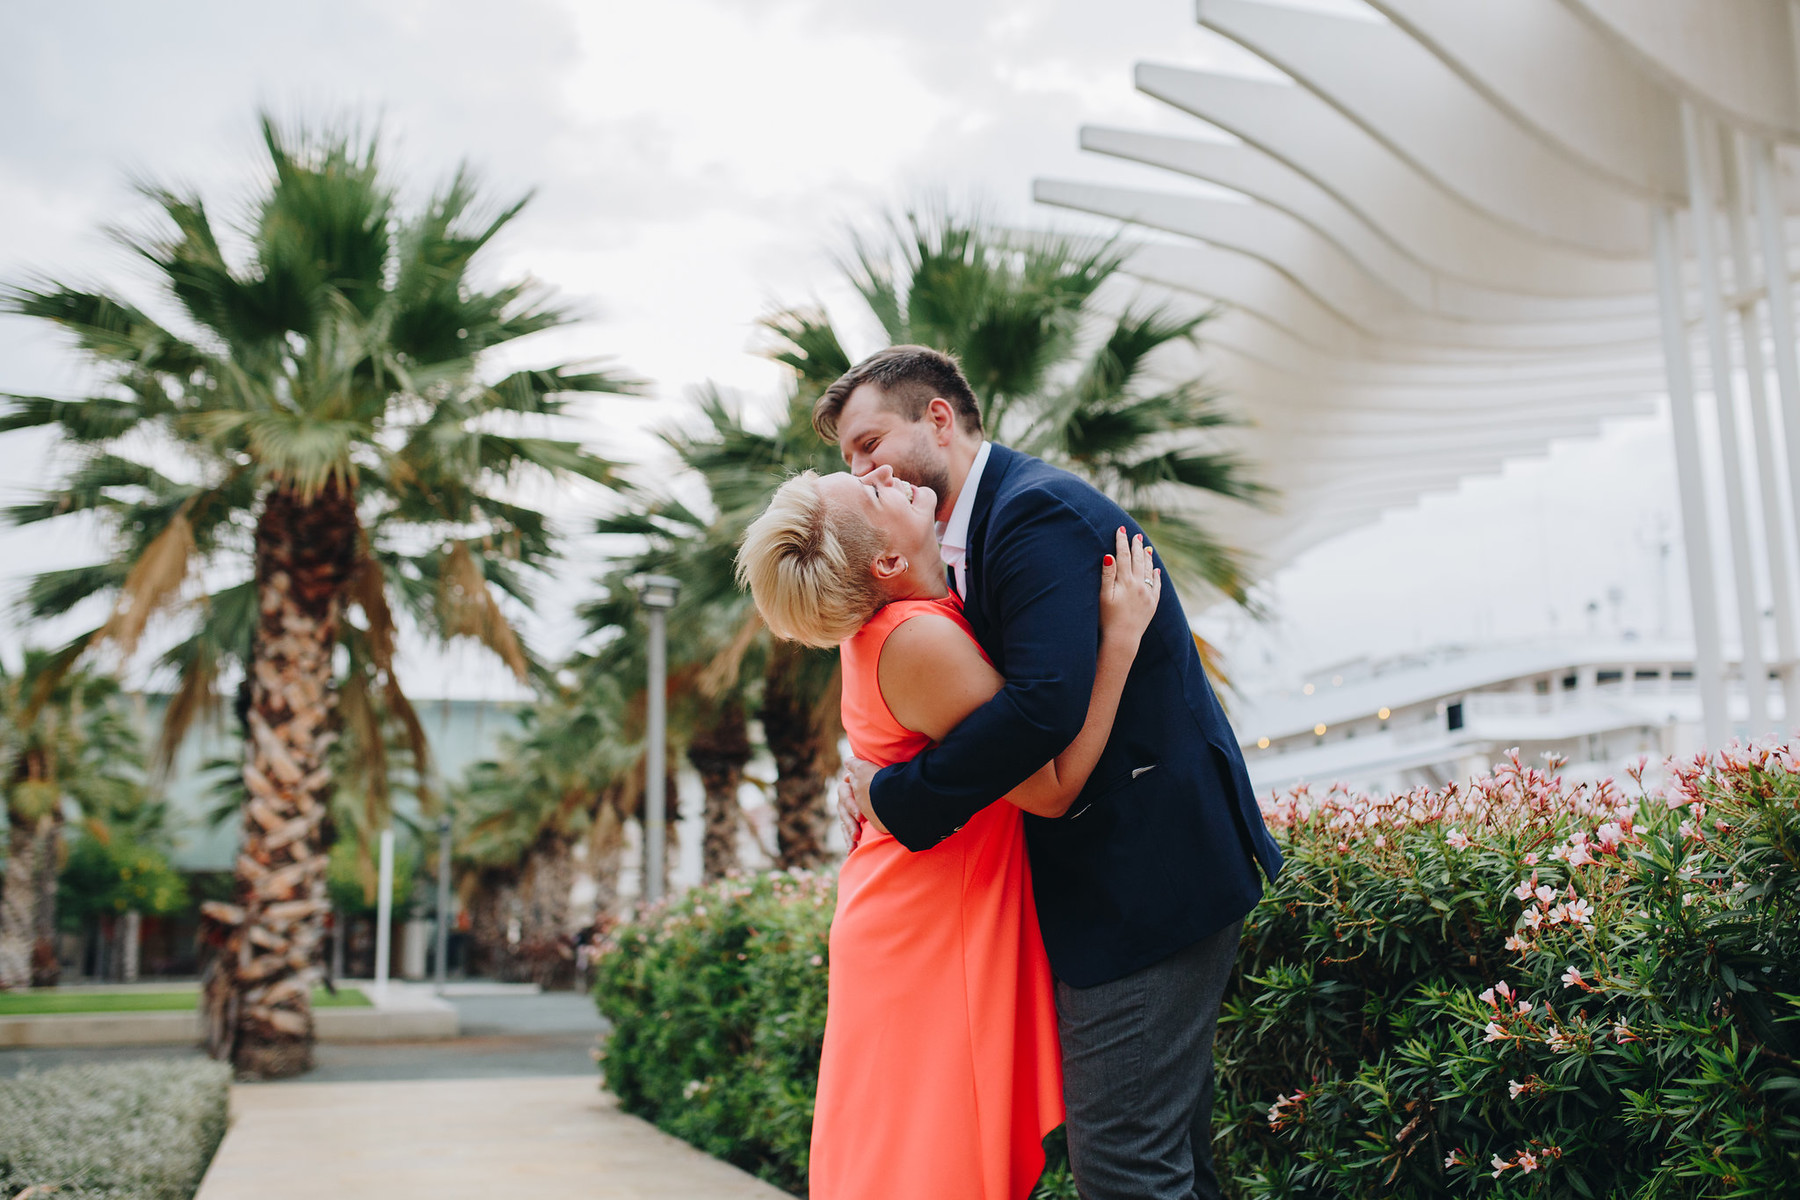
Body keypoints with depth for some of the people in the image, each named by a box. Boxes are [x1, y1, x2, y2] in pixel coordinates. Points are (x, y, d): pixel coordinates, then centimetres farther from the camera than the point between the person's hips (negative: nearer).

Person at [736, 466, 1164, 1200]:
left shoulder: (872, 619, 0)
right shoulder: (921, 640, -28)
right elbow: (1051, 789, -23)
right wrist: (1120, 634, -21)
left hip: (896, 915, 9)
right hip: (932, 932, -9)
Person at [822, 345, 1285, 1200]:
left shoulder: (1041, 511, -17)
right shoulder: (968, 539, 16)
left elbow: (1046, 700, -30)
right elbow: (980, 698, 18)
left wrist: (899, 796, -20)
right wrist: (876, 773, -2)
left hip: (1147, 876, -11)